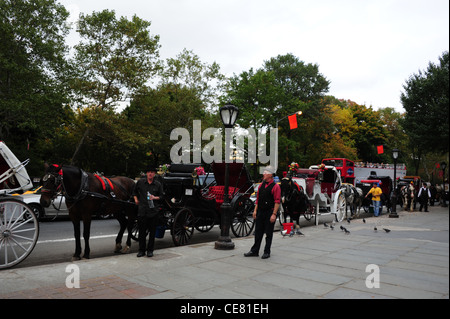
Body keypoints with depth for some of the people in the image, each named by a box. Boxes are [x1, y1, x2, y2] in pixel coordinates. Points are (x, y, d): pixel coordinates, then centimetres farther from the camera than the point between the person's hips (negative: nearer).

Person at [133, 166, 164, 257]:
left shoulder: (158, 184, 3)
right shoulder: (140, 182, 6)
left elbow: (162, 196, 7)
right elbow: (135, 191, 23)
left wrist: (155, 197, -11)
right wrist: (136, 199, 12)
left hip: (154, 211, 0)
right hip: (142, 211, 0)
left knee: (152, 231, 5)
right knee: (142, 231, 5)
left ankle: (150, 250, 18)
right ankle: (141, 250, 18)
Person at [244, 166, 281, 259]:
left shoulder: (275, 186, -9)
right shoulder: (261, 185, 11)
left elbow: (277, 202, -13)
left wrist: (274, 214, -18)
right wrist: (255, 210, 9)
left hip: (270, 212, -6)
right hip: (260, 212, 6)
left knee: (268, 233, 4)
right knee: (258, 232, 11)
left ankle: (267, 252, 16)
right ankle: (254, 251, 20)